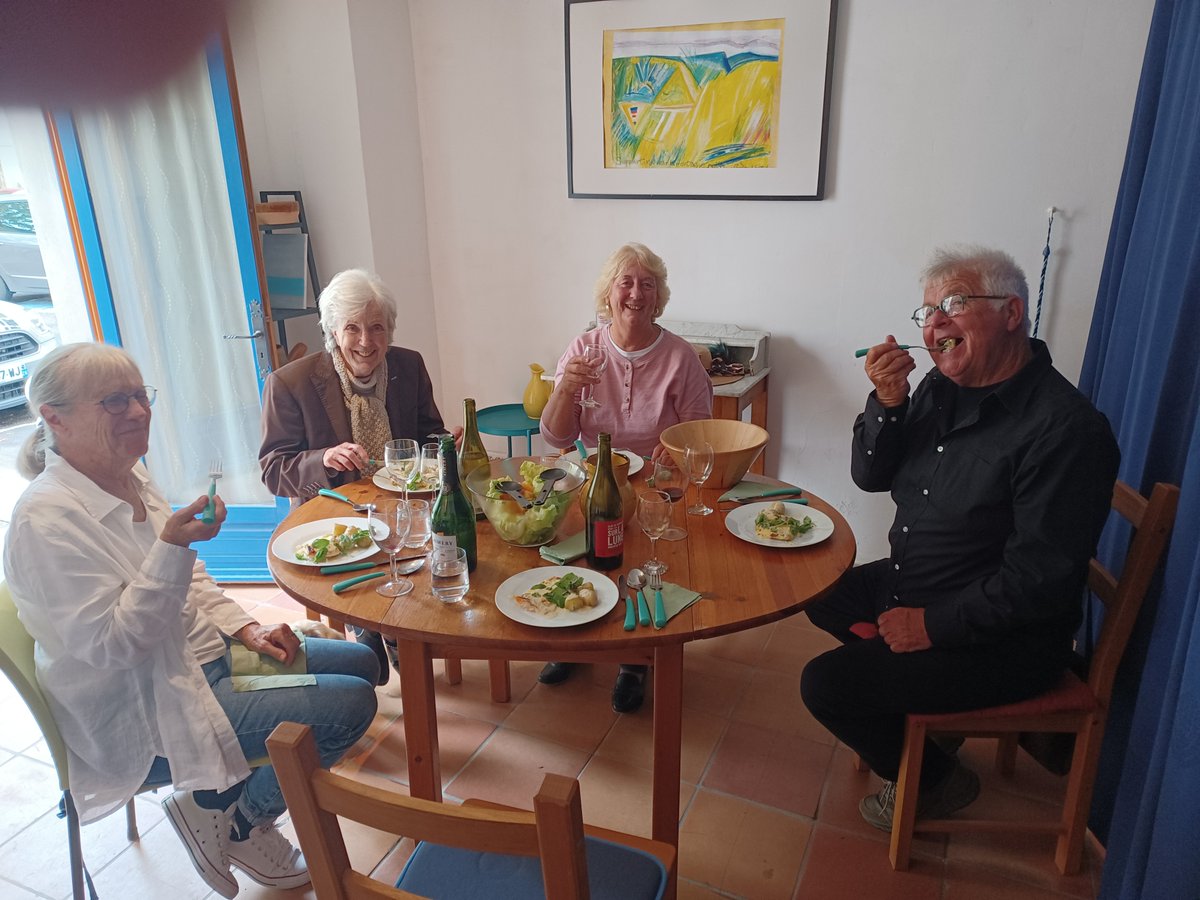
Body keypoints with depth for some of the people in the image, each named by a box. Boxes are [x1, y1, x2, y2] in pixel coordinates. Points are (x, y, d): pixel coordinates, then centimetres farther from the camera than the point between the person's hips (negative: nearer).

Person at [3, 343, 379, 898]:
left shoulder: (132, 480, 4)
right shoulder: (47, 520, -22)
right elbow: (108, 645, -25)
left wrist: (246, 629, 1)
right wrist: (172, 545, -36)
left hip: (204, 654, 9)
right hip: (143, 711, -9)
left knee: (361, 663, 10)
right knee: (351, 705, -17)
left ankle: (222, 796, 15)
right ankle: (234, 819, 5)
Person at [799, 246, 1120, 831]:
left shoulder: (1064, 428, -25)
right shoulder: (944, 386, 0)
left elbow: (1040, 577, -26)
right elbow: (870, 475, 3)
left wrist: (934, 624, -20)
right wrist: (887, 403, -15)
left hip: (1001, 640, -9)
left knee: (826, 684, -15)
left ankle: (935, 779, 13)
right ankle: (915, 711, 24)